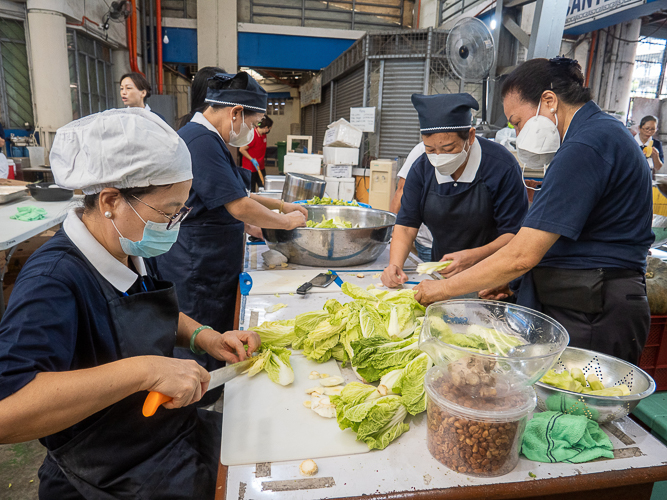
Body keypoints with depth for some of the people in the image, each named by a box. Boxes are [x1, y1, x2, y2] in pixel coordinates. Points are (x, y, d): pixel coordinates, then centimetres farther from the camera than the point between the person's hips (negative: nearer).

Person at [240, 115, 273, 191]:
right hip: (250, 168, -8)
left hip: (260, 167, 8)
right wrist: (252, 160, -20)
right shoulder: (252, 136, -22)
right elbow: (241, 149, -18)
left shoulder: (263, 134, 3)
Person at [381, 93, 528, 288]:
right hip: (440, 275, -3)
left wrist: (473, 256, -32)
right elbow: (406, 226, -5)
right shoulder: (422, 169, -5)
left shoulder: (502, 167, -17)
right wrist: (395, 265, -24)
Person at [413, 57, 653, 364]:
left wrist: (445, 288, -12)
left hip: (589, 321, -10)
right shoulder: (602, 130, 16)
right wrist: (509, 279, 11)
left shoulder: (586, 146, -19)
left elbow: (522, 255, -23)